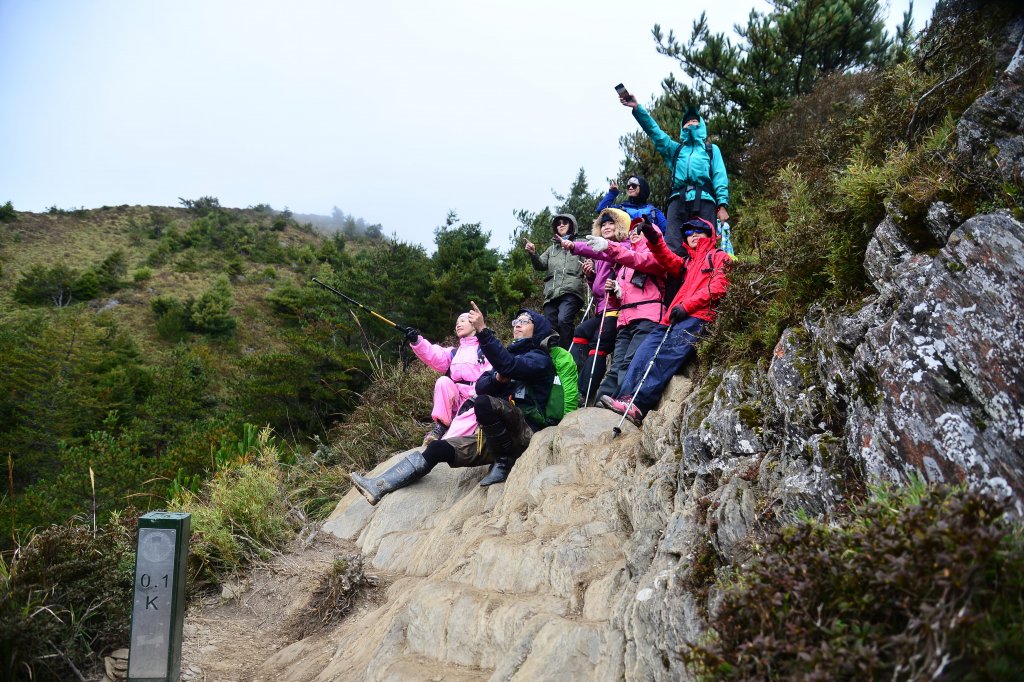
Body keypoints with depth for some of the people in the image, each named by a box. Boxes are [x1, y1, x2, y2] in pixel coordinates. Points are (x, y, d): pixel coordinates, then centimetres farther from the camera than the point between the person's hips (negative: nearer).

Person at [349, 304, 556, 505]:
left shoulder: (540, 359, 1)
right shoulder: (510, 353, 25)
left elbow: (509, 366, -22)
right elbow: (480, 386, 13)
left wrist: (483, 330, -28)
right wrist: (497, 378, -9)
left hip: (524, 434, -7)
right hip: (495, 437, 7)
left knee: (484, 402, -33)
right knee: (439, 449, -8)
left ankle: (504, 464, -18)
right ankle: (378, 486, -12)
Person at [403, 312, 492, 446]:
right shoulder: (454, 352, 24)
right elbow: (435, 357, 1)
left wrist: (476, 396, -25)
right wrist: (416, 341, -17)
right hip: (453, 398, 4)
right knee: (443, 381, -26)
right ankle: (440, 426, -25)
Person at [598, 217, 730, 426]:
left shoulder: (719, 257, 16)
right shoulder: (687, 263, 34)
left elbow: (718, 286, -1)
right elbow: (669, 261, 12)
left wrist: (687, 305, -11)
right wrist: (655, 241, -7)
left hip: (699, 317, -7)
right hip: (677, 318, 7)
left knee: (667, 354, -28)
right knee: (645, 350, -16)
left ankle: (637, 405, -41)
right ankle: (624, 398, -30)